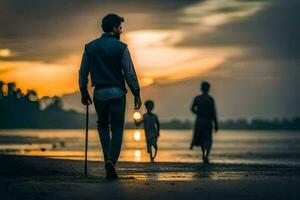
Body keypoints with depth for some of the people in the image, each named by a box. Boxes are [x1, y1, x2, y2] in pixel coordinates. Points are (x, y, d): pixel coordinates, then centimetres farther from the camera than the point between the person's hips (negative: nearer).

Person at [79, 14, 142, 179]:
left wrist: (84, 92, 15)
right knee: (117, 129, 7)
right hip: (117, 92, -3)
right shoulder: (121, 47, -7)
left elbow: (83, 72, 5)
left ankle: (108, 159, 6)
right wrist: (136, 94, -3)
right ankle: (111, 161, -10)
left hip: (99, 93, 3)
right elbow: (130, 74, -10)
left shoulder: (90, 47, 2)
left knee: (103, 125, 21)